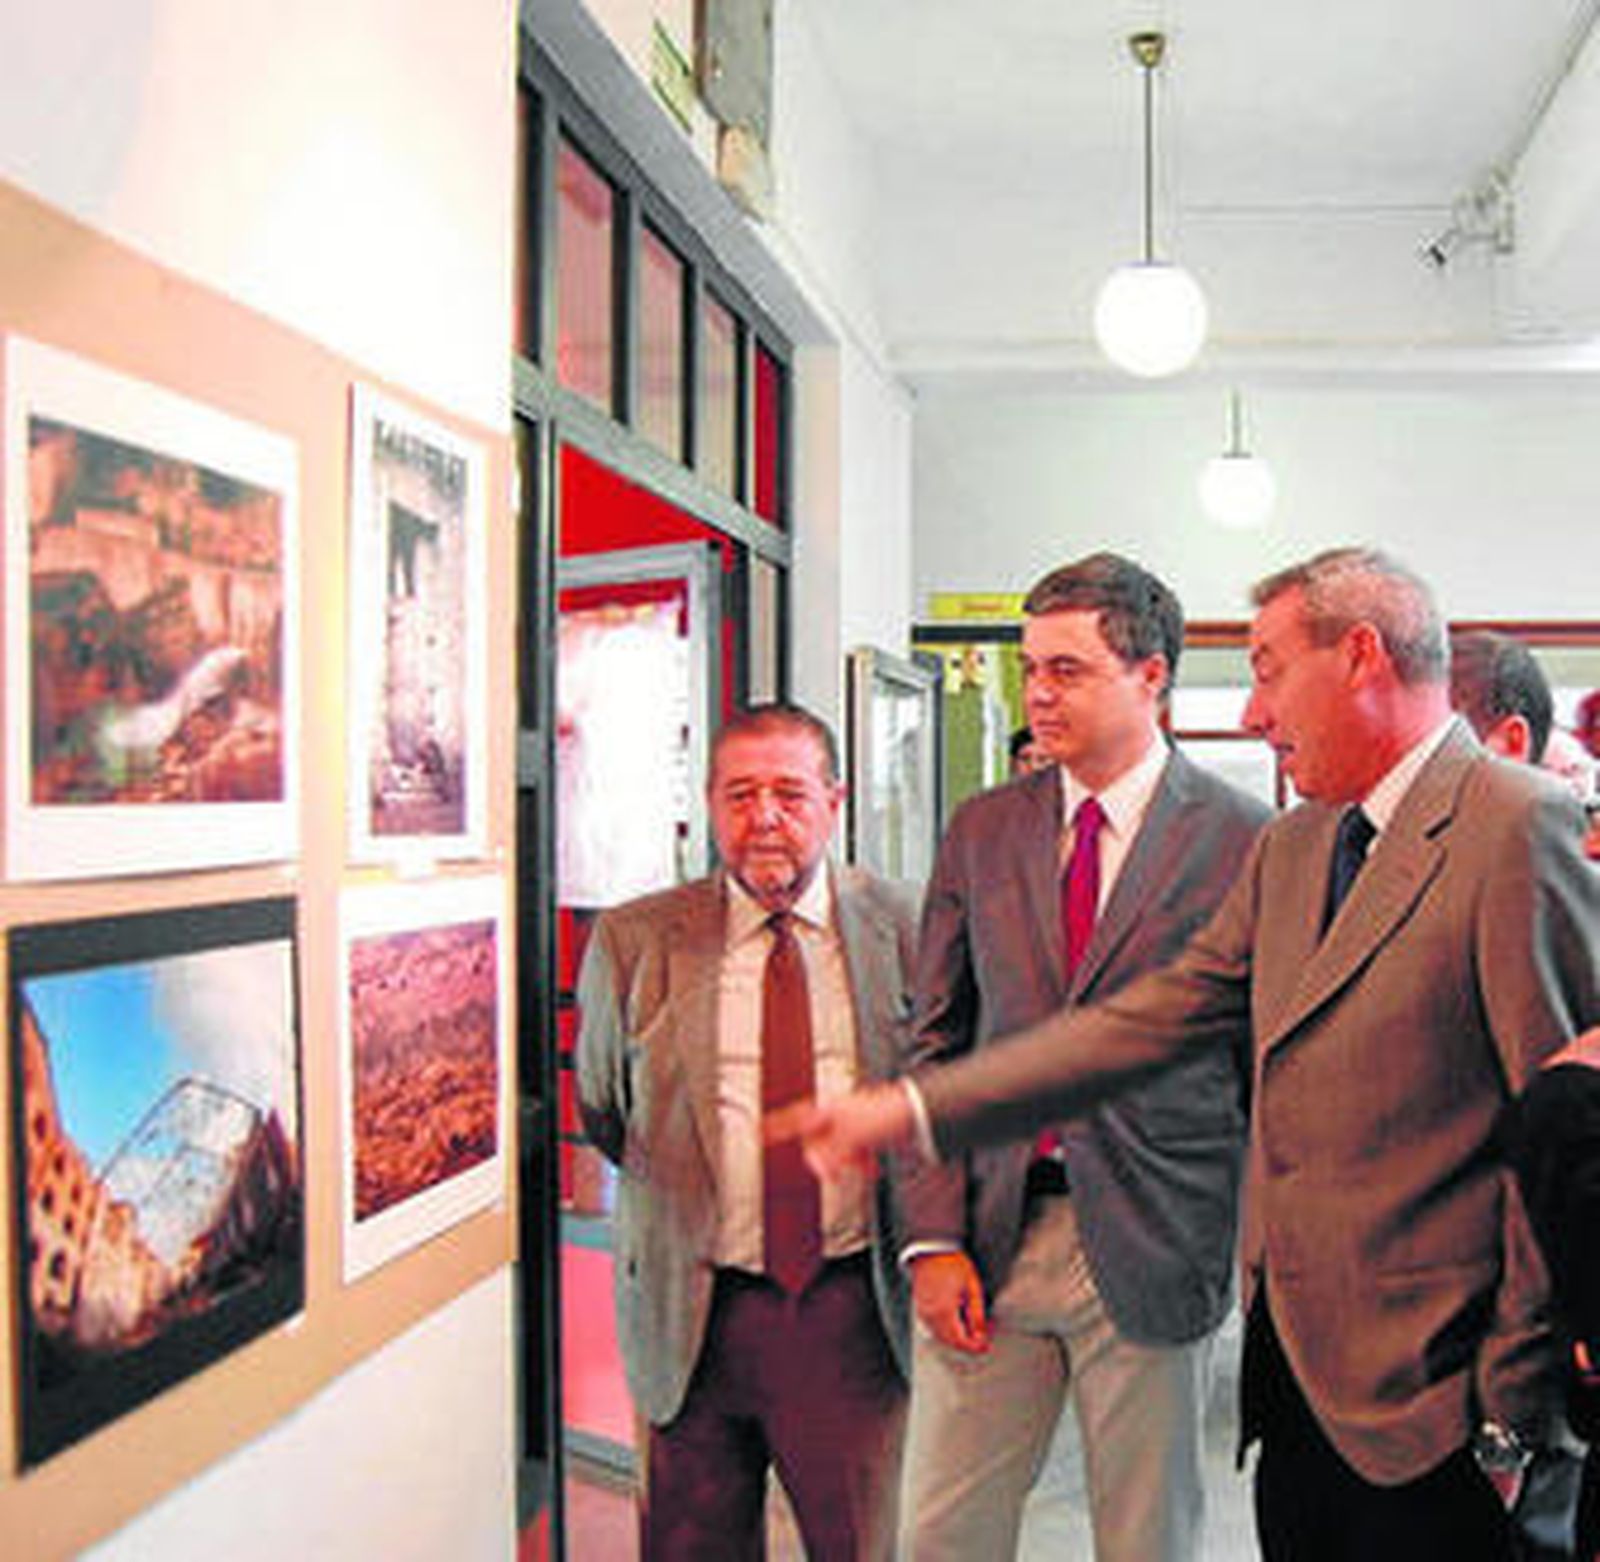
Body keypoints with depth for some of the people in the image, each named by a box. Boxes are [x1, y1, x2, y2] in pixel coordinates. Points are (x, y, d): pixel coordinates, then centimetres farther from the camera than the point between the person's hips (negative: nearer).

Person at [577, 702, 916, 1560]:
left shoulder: (901, 928, 0)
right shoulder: (632, 941, -1)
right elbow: (600, 1113, 12)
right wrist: (674, 1203, 9)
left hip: (854, 1306, 0)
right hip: (691, 1317, 0)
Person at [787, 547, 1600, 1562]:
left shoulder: (1517, 828, -13)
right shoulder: (1293, 846, 11)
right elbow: (1153, 1016, 9)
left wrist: (1513, 1409, -11)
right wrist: (912, 1109, 4)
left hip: (1424, 1401, -7)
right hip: (1291, 1365, 7)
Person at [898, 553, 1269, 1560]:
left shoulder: (1247, 841, -5)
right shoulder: (981, 831, 7)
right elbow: (936, 1043, 6)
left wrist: (1258, 1259, -4)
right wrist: (933, 1236, -2)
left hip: (1151, 1251, -3)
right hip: (988, 1243, 3)